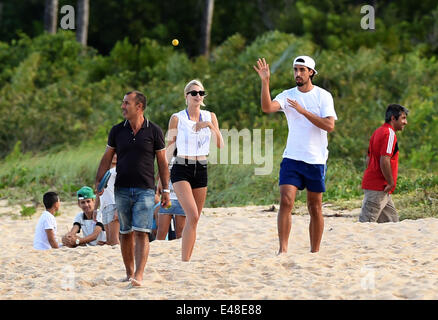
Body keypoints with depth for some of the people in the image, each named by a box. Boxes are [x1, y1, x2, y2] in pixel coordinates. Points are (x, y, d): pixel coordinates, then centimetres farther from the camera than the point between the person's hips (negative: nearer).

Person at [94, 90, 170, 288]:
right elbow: (107, 159, 12)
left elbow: (162, 162, 4)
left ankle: (139, 276, -18)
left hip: (145, 190, -3)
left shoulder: (154, 131, -1)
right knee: (125, 234, 7)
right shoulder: (117, 131, 6)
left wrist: (166, 190, 2)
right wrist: (98, 183, 3)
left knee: (141, 233, -12)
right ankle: (129, 273, 18)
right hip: (122, 189, 3)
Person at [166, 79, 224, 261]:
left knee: (193, 220, 7)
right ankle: (184, 261, -20)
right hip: (181, 170, -4)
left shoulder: (210, 117, 8)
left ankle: (187, 260, 15)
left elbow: (220, 145, 1)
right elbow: (169, 148, 2)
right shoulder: (177, 118, -2)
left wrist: (211, 126, -13)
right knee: (192, 216, -20)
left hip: (201, 170, 5)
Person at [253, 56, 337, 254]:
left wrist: (302, 110, -18)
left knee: (315, 208, 6)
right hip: (292, 158, 1)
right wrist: (265, 82, -24)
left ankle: (315, 252, 15)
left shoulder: (323, 96, -1)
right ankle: (283, 249, -15)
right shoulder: (287, 95, 4)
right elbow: (267, 108, -15)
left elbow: (329, 126, -13)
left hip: (316, 160, -1)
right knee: (286, 201, -14)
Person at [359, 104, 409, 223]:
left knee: (392, 221, 11)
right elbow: (384, 161, -23)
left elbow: (368, 159, 21)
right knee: (366, 222, -11)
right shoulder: (389, 134, -13)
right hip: (378, 188, -10)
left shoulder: (378, 132, 18)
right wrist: (391, 183, -15)